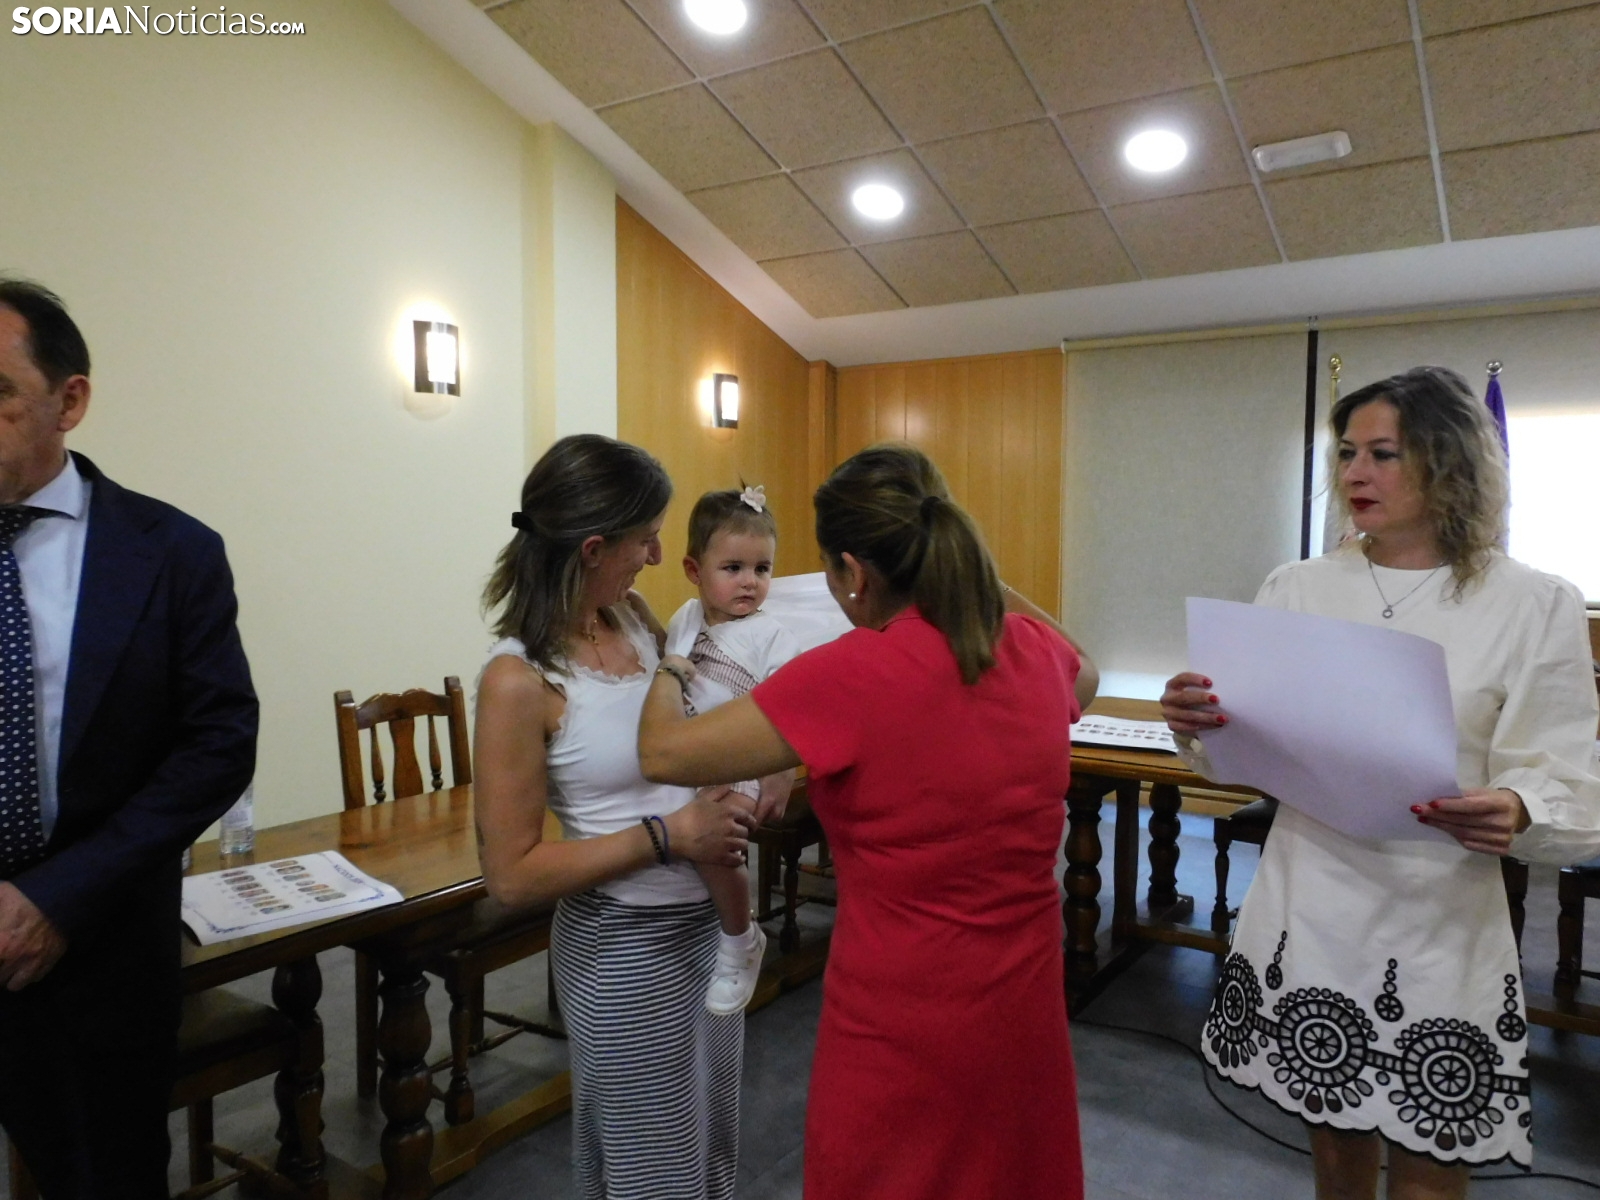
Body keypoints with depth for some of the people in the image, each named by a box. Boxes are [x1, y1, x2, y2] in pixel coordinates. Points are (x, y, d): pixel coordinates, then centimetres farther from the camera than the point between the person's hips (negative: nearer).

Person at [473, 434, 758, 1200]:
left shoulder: (637, 618, -2)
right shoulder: (520, 679, -22)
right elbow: (512, 877, -19)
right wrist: (667, 836, -22)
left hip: (713, 919, 7)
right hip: (625, 946, -6)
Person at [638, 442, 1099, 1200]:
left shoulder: (853, 675, -24)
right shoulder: (1033, 645, -5)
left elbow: (666, 754, -17)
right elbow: (1083, 683, 21)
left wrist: (668, 674, 4)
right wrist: (983, 581, 23)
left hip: (902, 1022, -5)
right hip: (1023, 1003, 6)